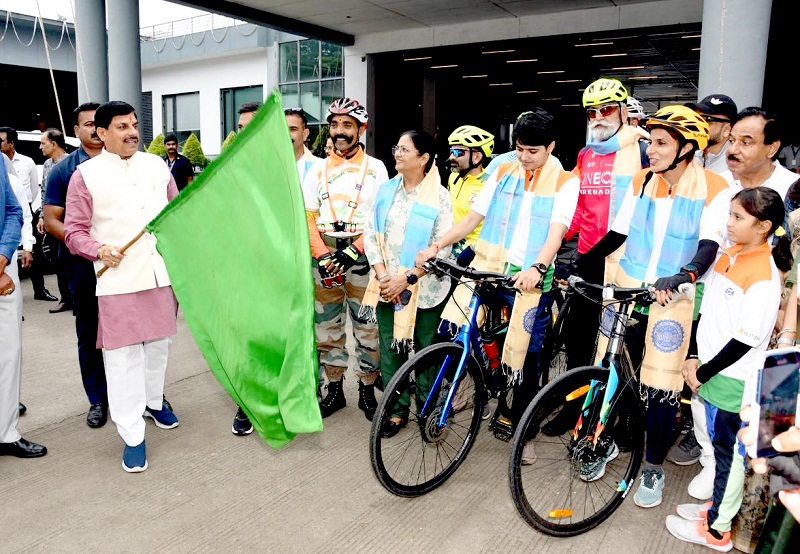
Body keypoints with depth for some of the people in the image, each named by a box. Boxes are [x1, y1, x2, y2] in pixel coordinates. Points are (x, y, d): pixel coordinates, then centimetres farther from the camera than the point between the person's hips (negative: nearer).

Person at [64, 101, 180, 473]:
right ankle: (132, 436, 8)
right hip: (119, 279, -4)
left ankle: (154, 400, 41)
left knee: (158, 344, 17)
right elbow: (74, 231, -2)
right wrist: (99, 249, -19)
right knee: (123, 355, -1)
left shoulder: (156, 165, 10)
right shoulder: (86, 174, -2)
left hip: (162, 272, 4)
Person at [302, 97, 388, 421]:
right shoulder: (319, 169, 10)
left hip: (361, 255, -3)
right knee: (326, 326, 9)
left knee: (367, 327, 1)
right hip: (323, 254, 3)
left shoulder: (375, 169, 2)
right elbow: (308, 217, 4)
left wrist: (351, 252, -16)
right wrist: (323, 256, -11)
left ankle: (367, 390, 17)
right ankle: (334, 390, 23)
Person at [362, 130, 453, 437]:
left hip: (423, 287, -4)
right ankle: (397, 410, 24)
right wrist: (382, 274, -9)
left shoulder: (438, 196, -8)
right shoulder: (386, 190, 6)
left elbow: (442, 248, -12)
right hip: (387, 286, 4)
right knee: (390, 350, 9)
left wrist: (407, 278, -17)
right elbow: (370, 233, 3)